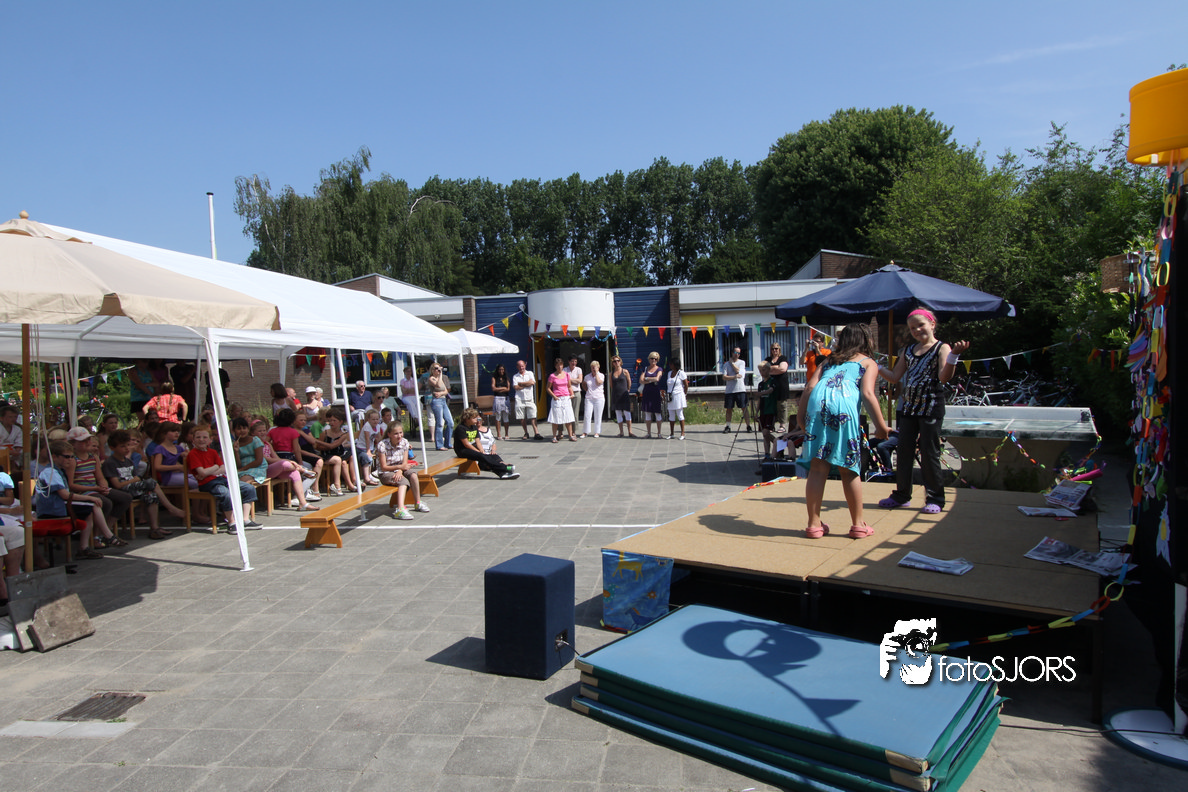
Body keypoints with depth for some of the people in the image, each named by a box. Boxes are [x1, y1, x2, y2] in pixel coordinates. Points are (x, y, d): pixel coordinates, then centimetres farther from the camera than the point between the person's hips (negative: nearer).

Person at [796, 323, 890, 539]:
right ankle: (858, 524, 17)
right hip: (844, 405, -3)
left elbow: (810, 388, 16)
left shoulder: (828, 360, 30)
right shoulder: (869, 363, 20)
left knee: (818, 468, 5)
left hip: (818, 403, 3)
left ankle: (814, 524, 10)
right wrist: (880, 426, 2)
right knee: (849, 469, 8)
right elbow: (867, 394, 2)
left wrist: (800, 416, 18)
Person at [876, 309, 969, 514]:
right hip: (908, 405, 6)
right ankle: (902, 495, 20)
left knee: (929, 452, -2)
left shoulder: (941, 348, -3)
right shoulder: (908, 351, 14)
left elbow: (944, 377, -17)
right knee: (903, 450, 9)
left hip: (931, 406, -6)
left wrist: (954, 355, -30)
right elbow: (895, 377, 16)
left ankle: (935, 498, 9)